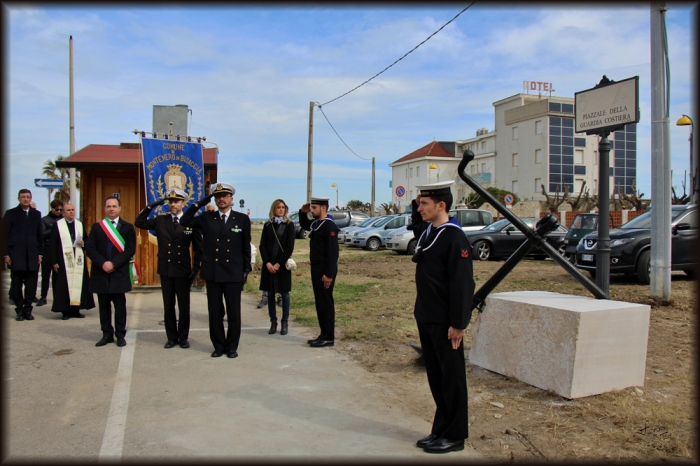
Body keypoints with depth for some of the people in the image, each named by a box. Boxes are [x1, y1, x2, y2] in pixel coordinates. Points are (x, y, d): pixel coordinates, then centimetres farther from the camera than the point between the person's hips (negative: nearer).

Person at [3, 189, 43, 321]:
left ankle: (28, 309, 12)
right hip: (16, 255, -2)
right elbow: (5, 235, 2)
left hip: (32, 255, 2)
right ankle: (20, 310, 11)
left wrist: (40, 253, 6)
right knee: (16, 284, 2)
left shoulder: (36, 214, 12)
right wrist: (6, 254, -4)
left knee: (31, 284, 2)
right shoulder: (10, 213, 4)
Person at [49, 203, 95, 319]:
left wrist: (83, 243, -7)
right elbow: (52, 245, -4)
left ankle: (76, 309, 11)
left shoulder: (80, 225, 12)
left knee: (78, 283, 3)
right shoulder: (57, 225, 0)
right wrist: (54, 262, -9)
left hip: (78, 260, 4)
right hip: (63, 261, -4)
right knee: (64, 285, -3)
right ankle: (65, 311, 4)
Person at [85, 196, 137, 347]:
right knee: (104, 305, 8)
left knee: (120, 305, 3)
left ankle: (120, 335, 11)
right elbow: (90, 248, 1)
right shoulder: (96, 227, 10)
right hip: (100, 272, 2)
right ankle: (107, 334, 16)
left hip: (119, 273, -2)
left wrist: (114, 263, -15)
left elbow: (130, 250, -5)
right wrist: (102, 263, -13)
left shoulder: (128, 227, 4)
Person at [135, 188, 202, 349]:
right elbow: (139, 223, 4)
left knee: (184, 306, 7)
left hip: (183, 271, -2)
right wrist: (150, 206, -5)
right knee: (168, 306, 10)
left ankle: (183, 337, 20)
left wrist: (196, 268, -5)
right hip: (165, 270, 3)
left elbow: (198, 248, 0)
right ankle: (172, 337, 22)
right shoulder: (160, 220, 5)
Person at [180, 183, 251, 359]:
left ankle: (232, 346, 17)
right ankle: (219, 346, 21)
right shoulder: (206, 218, 8)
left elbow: (246, 246, 5)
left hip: (233, 273, -2)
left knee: (233, 312, 4)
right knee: (215, 312, 8)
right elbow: (184, 221, 2)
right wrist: (199, 203, -3)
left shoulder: (242, 219, 3)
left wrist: (246, 270, 2)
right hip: (212, 273, 2)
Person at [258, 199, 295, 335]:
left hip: (283, 264, -2)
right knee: (270, 294, 5)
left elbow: (290, 247, -6)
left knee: (284, 293, 2)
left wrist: (278, 264, -12)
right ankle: (273, 322, 13)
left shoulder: (289, 224, -1)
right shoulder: (267, 225, 6)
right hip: (269, 264, 2)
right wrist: (267, 263, -10)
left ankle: (285, 323, 11)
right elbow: (262, 245, 3)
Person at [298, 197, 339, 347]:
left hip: (325, 271, -9)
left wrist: (329, 274, -24)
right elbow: (303, 225, 35)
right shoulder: (315, 224, 12)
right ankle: (324, 335, 20)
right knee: (320, 302, 12)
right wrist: (303, 213, 15)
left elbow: (333, 252, -21)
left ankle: (328, 338, 4)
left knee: (325, 302, -4)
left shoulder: (330, 226, -16)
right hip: (316, 269, 9)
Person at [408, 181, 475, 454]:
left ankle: (454, 436, 18)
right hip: (425, 318, 9)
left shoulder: (454, 237, -17)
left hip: (444, 322, -8)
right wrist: (416, 205, 15)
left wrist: (458, 323, -20)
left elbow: (462, 283, -19)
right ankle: (440, 431, 28)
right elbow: (417, 224, 35)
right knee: (435, 377, 16)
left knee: (451, 378, 5)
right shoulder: (426, 231, 8)